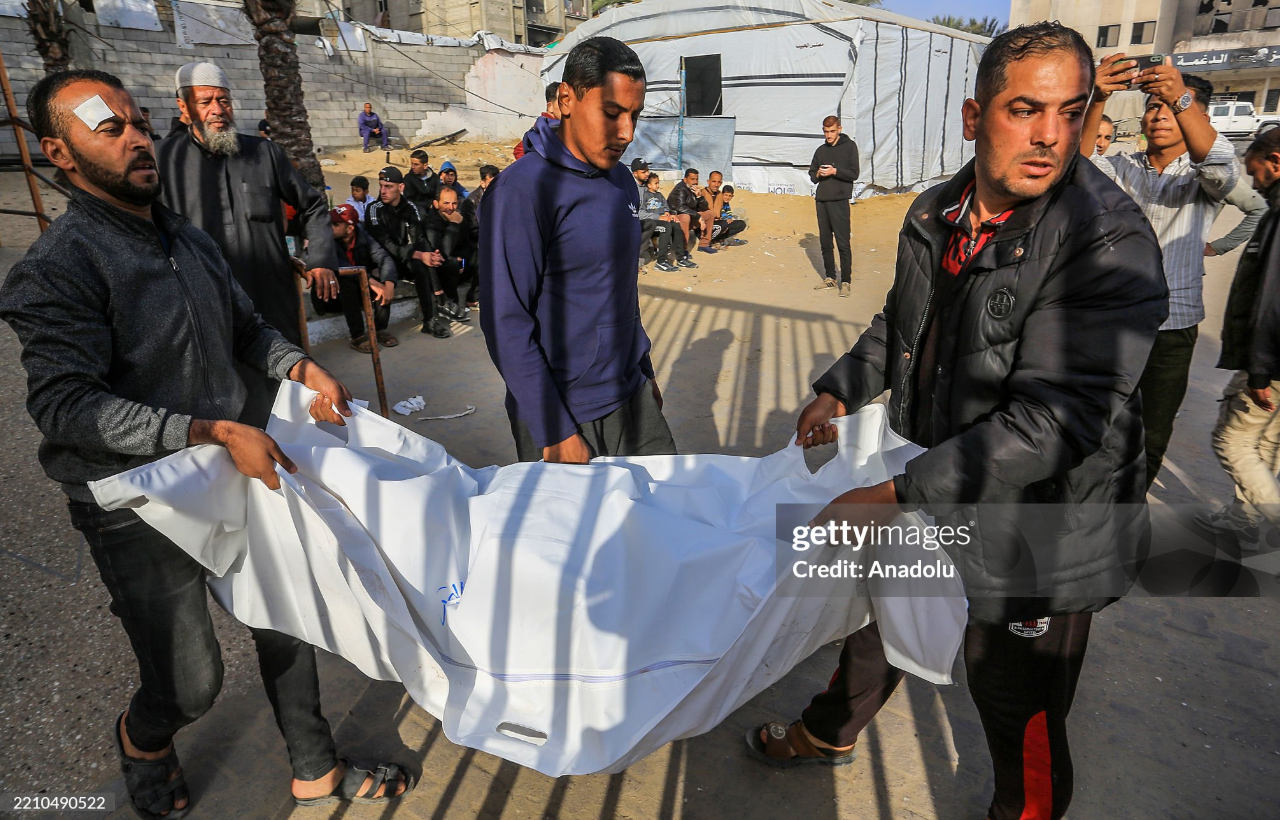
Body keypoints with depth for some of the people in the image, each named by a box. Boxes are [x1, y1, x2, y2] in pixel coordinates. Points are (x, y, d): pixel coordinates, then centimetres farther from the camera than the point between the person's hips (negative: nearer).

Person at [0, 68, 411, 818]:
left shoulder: (190, 240, 7)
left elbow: (244, 326, 18)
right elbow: (65, 404, -24)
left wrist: (301, 366, -3)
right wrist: (210, 431, -33)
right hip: (139, 509, -6)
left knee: (287, 623, 13)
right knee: (192, 684, 2)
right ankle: (142, 741, 41)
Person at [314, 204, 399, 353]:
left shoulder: (362, 237, -7)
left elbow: (384, 258, -20)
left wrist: (389, 284, -39)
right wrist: (370, 281, -41)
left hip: (359, 291, 4)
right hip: (332, 295, -4)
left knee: (382, 276, -18)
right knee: (347, 281, -33)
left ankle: (379, 329, -18)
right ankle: (358, 336, -32)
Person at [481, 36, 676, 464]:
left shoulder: (623, 182, 6)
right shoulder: (522, 190, -17)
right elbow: (506, 323, -19)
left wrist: (644, 373, 17)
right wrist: (555, 433, -19)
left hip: (633, 400, 7)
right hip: (562, 416, -7)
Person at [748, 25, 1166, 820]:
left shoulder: (1110, 243, -25)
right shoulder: (934, 216, -2)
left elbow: (1055, 420, -31)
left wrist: (895, 494, -32)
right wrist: (840, 391, 2)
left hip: (1037, 533, -6)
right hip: (933, 491, 7)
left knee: (1020, 716, 11)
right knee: (880, 613, 27)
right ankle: (829, 735, 55)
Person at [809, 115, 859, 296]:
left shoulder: (849, 146, 3)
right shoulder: (821, 150, 16)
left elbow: (854, 174, -3)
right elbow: (812, 175, 18)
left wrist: (835, 171, -16)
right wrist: (818, 174, -4)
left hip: (839, 201, -5)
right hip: (821, 200, 5)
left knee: (843, 243, -8)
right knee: (825, 242, 9)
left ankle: (846, 281, -5)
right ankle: (830, 277, 19)